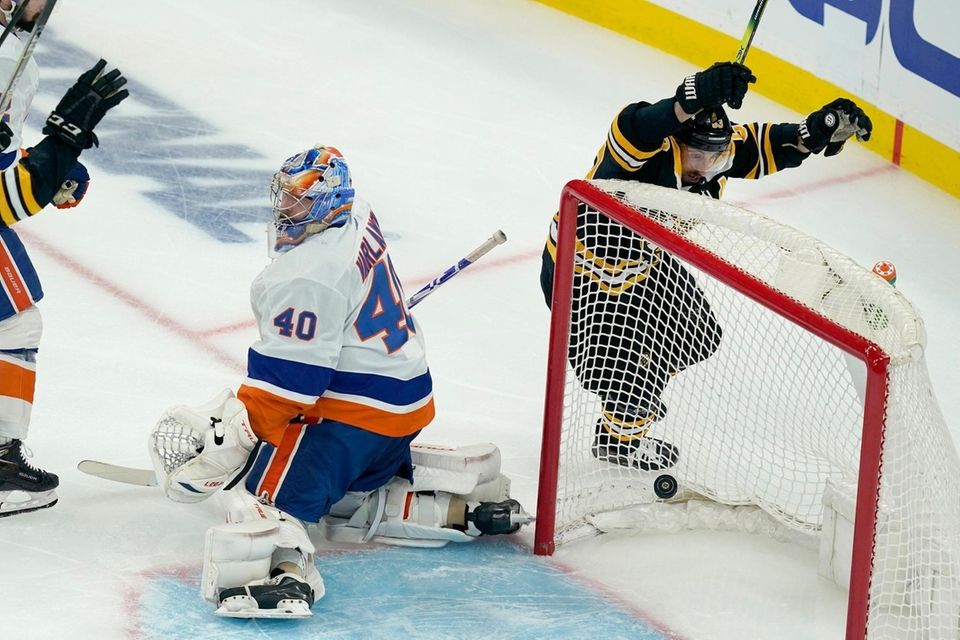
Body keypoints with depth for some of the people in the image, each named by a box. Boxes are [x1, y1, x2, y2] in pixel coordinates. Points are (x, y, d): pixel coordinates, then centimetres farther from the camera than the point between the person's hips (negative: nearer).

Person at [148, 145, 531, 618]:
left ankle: (283, 567, -48)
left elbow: (285, 379, -24)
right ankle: (463, 500, 18)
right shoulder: (356, 217, 5)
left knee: (268, 491, -19)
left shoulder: (307, 277, -23)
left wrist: (228, 436, -22)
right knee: (348, 503, 27)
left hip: (354, 414, -10)